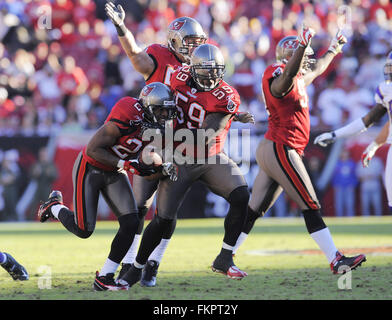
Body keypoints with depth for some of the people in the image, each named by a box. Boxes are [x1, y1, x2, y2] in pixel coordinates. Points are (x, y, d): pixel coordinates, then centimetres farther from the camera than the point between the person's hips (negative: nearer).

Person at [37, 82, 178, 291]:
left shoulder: (157, 128, -5)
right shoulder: (127, 118, -31)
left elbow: (147, 172, 6)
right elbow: (92, 150, -28)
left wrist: (163, 169, -16)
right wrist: (125, 164, -31)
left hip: (115, 173, 7)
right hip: (90, 168, -7)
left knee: (131, 223, -9)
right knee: (83, 230, -6)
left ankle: (104, 278, 1)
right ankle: (54, 207, 28)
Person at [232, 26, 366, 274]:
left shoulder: (299, 80, 16)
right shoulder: (281, 81, -14)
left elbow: (316, 69, 36)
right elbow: (289, 72, -38)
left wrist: (333, 50, 48)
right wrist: (302, 45, -50)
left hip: (273, 150, 10)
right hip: (281, 149, -10)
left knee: (253, 211, 10)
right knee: (311, 207, -7)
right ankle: (336, 261, -5)